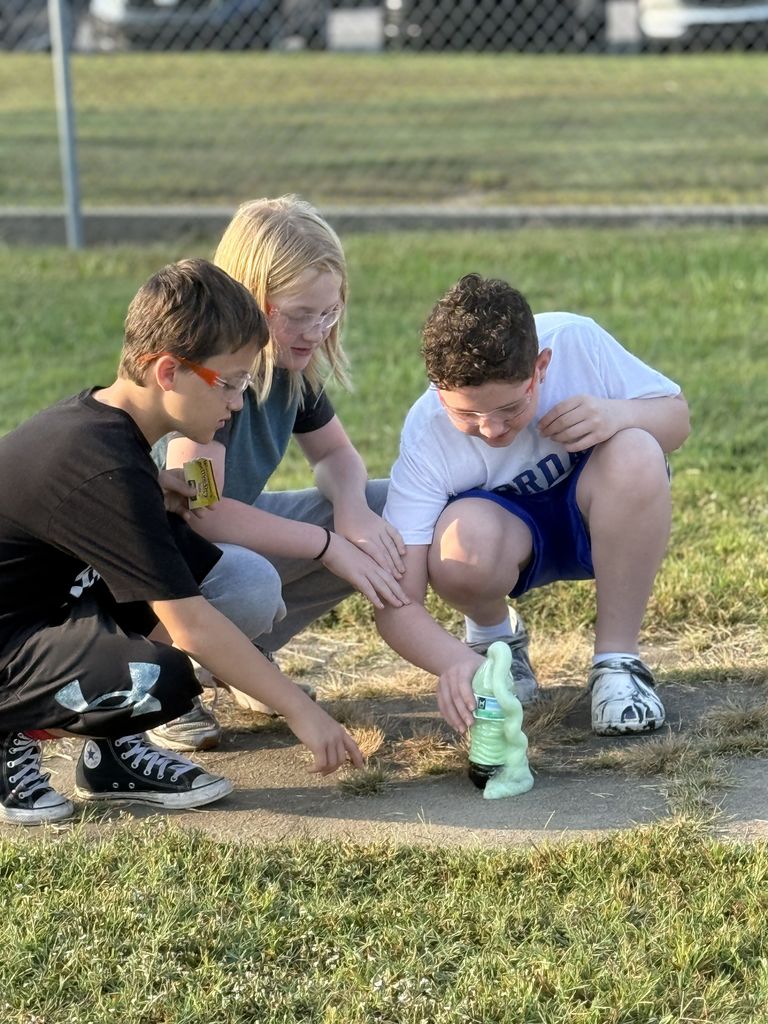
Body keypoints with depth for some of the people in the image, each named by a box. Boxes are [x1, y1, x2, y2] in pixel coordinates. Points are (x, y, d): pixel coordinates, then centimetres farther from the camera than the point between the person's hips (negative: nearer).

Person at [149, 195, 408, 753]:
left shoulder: (292, 365, -2)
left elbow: (336, 453, 12)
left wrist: (352, 509, -13)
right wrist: (327, 546, -29)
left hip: (238, 527, 9)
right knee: (249, 584, -40)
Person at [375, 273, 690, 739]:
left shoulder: (575, 342, -27)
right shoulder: (428, 439, -29)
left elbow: (676, 416, -11)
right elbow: (397, 605, -31)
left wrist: (619, 413, -34)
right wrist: (456, 663, -52)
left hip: (595, 520, 1)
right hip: (510, 527, -1)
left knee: (635, 455, -33)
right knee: (464, 540, -37)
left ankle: (617, 660, -17)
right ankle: (495, 632, 1)